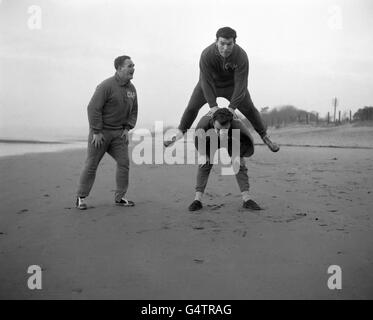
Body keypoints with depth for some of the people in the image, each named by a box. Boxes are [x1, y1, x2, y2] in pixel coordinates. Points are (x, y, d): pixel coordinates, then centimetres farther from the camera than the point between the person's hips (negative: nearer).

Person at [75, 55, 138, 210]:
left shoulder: (131, 88, 3)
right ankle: (81, 197, 12)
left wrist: (127, 129, 2)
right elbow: (93, 108, -20)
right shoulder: (106, 86, -18)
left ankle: (120, 197, 6)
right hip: (100, 131, -6)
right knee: (91, 164, 0)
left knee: (124, 162, -4)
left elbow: (133, 111, 14)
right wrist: (96, 132, -20)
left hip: (118, 133, 6)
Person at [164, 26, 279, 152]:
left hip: (232, 85, 0)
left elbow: (240, 84, -33)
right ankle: (180, 133, 17)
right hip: (211, 82, 0)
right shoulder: (207, 55, -35)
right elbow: (206, 82, -32)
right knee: (192, 106, -3)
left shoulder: (241, 56, -35)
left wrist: (232, 107, -38)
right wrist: (213, 105, -35)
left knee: (249, 109, -4)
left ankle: (265, 137, 13)